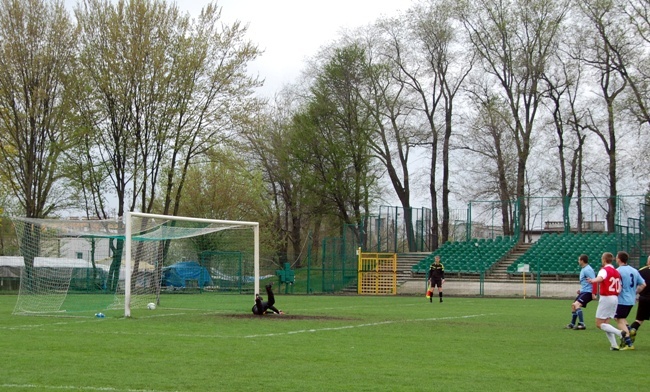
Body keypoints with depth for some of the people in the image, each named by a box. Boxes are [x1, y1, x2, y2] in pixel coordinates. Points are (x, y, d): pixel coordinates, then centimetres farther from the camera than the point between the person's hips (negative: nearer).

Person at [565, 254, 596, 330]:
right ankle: (572, 324, 32)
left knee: (576, 304, -26)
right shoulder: (583, 269, 15)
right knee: (573, 305, 19)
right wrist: (581, 290, 20)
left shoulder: (587, 270, -17)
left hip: (588, 292, -11)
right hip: (584, 291, 11)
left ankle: (581, 324, -31)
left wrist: (593, 293, -28)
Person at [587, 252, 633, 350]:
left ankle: (620, 333, -18)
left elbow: (600, 278, -34)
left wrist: (592, 280, -53)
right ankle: (614, 345, 2)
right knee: (606, 323, 13)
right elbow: (620, 288, 14)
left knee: (599, 324, -3)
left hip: (606, 298, -8)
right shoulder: (617, 272, 15)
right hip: (615, 298, 8)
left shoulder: (604, 270, -9)